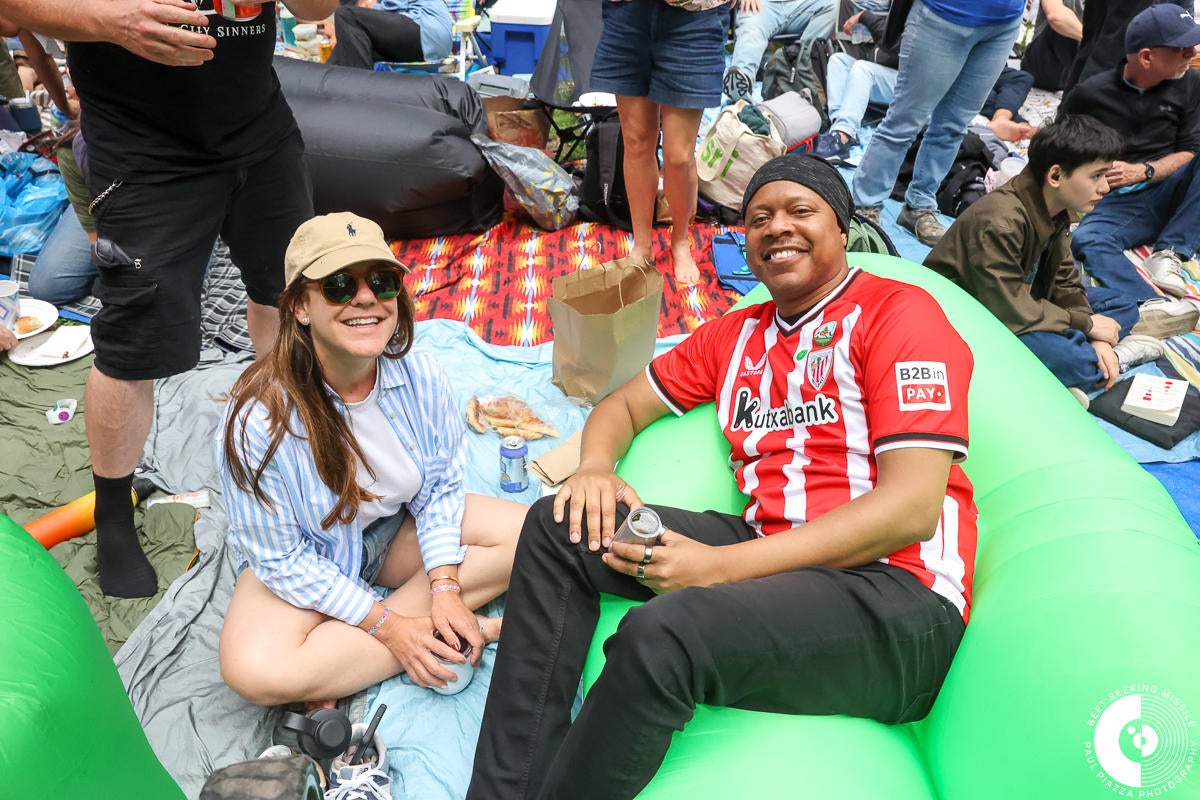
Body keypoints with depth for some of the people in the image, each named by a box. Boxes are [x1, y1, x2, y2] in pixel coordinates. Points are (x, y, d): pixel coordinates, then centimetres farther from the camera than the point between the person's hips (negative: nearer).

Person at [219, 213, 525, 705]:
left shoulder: (419, 374, -19)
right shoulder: (259, 419, -29)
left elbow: (440, 485, -6)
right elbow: (282, 559, -20)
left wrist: (446, 589, -17)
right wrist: (388, 626, -22)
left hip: (399, 529, 4)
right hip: (306, 562, -3)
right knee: (255, 670, -32)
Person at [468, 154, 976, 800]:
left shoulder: (900, 311, -3)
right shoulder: (735, 335, 17)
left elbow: (912, 507, -14)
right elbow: (624, 405, 24)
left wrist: (721, 566, -19)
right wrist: (596, 467, -3)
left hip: (895, 599, -6)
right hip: (766, 555, 7)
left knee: (661, 633, -33)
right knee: (558, 525, -4)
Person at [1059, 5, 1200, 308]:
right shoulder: (1091, 94, -2)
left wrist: (1142, 171, -13)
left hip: (1169, 193, 3)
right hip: (1116, 203, -3)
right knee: (1086, 242, -36)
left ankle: (1168, 254, -26)